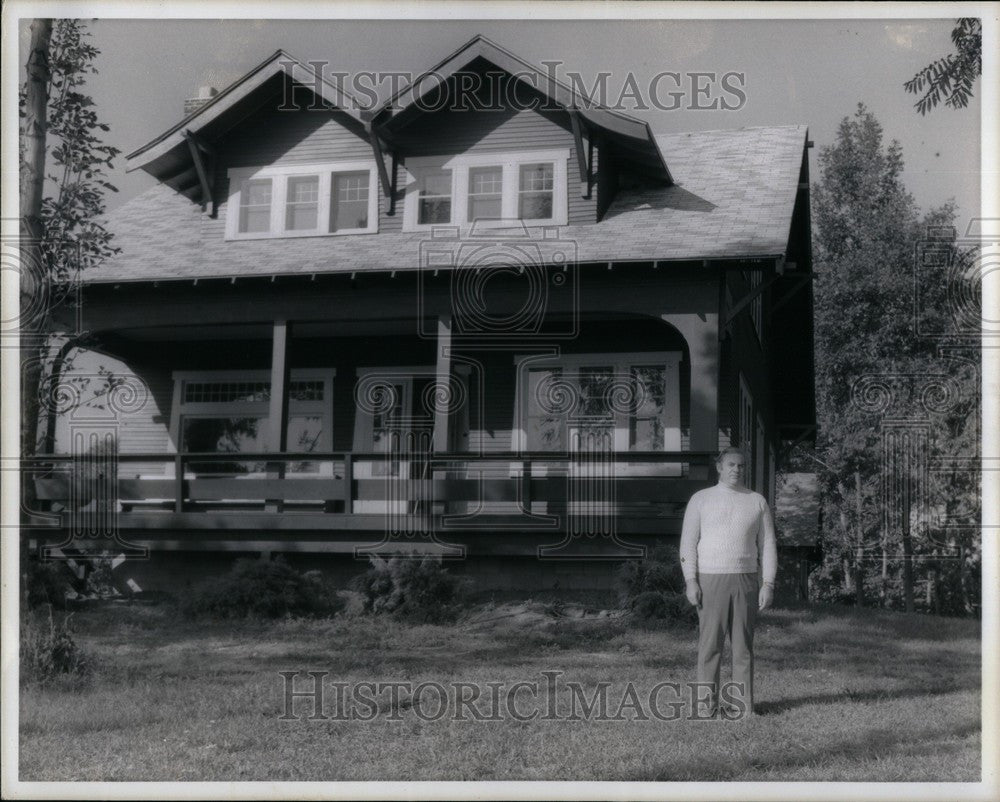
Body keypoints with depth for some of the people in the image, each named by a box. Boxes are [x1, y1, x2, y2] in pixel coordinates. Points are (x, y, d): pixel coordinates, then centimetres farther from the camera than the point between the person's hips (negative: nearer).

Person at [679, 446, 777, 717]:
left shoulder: (757, 502, 7)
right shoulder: (701, 499, 2)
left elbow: (767, 545, 6)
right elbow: (688, 543, -2)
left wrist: (768, 584, -2)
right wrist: (690, 582, -11)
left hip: (745, 580, 2)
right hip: (710, 580, -2)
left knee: (743, 643, 2)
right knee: (710, 643, -3)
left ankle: (741, 703, 7)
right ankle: (707, 703, 3)